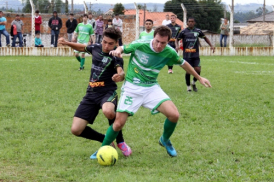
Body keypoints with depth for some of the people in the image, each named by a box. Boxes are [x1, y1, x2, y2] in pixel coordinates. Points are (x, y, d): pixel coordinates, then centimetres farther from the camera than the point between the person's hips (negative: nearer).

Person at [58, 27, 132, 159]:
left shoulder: (115, 57, -11)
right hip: (91, 94, 5)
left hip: (108, 92, -5)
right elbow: (82, 48, 27)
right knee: (76, 130, -7)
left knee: (108, 111, -42)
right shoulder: (95, 48, 5)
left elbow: (121, 72, -31)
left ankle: (120, 142, -13)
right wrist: (67, 43, 12)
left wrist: (120, 76, -54)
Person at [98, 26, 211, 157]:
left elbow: (183, 63, 12)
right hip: (131, 87, -2)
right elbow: (123, 48, 0)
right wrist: (117, 51, -25)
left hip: (151, 88, 2)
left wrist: (199, 78, 21)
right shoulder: (139, 45, -16)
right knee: (119, 123, -11)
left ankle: (165, 140, 15)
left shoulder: (169, 53, -8)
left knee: (174, 115, -16)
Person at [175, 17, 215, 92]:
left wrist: (211, 46, 11)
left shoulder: (198, 31, 6)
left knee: (198, 70, -10)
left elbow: (205, 38, 20)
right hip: (186, 55, -2)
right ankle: (188, 86, 16)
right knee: (188, 71, -4)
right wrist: (177, 46, -12)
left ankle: (194, 83, 18)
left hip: (196, 55, 2)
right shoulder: (184, 32, 1)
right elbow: (177, 39, 8)